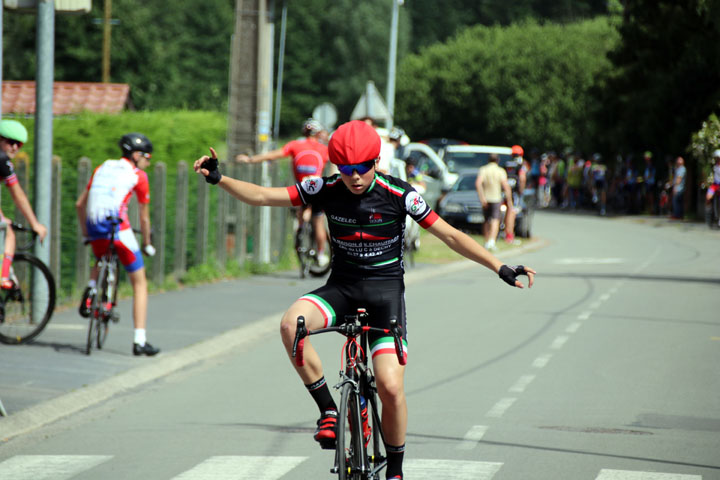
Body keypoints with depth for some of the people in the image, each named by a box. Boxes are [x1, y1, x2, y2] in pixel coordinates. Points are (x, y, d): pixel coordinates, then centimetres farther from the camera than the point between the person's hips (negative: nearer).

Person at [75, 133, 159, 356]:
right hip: (118, 227, -5)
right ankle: (140, 340, 2)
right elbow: (144, 217, 9)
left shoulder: (103, 168, 19)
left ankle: (91, 287, 6)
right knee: (140, 284, 8)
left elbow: (80, 204, 20)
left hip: (95, 229, 5)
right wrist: (147, 244, 23)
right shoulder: (138, 175, 5)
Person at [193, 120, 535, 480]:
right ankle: (328, 410, -14)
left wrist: (502, 269, -14)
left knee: (391, 387, -16)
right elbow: (263, 196, -5)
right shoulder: (326, 190, -6)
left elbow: (450, 236, -9)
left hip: (385, 290, -2)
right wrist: (218, 179, -19)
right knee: (291, 324, -30)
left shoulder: (399, 194, -12)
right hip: (341, 287, 2)